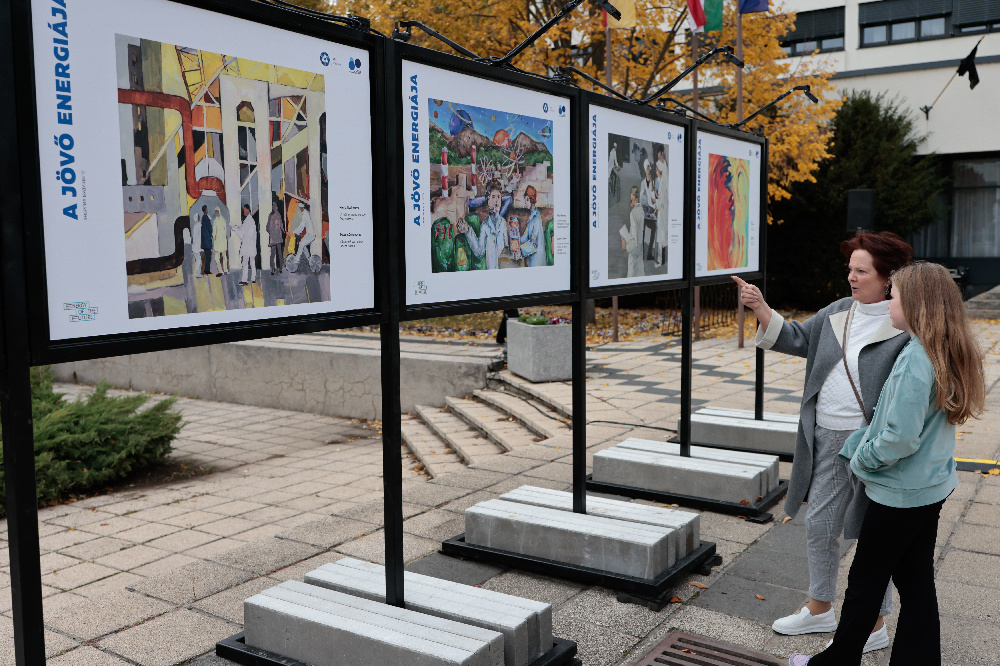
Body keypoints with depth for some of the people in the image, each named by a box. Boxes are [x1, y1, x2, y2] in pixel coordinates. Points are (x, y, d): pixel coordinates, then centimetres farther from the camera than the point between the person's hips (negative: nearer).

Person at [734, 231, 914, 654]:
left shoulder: (906, 325, -13)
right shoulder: (838, 313, 7)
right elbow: (796, 339, 11)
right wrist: (761, 309, -4)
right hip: (827, 440, 7)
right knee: (819, 526, 16)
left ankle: (875, 625, 28)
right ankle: (819, 609, 36)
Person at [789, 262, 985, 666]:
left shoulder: (916, 358, -25)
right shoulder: (948, 353, 3)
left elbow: (900, 438, -27)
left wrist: (861, 460, -11)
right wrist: (856, 446, 8)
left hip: (899, 493, -8)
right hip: (931, 487, 8)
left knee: (865, 581, 9)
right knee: (915, 581, 16)